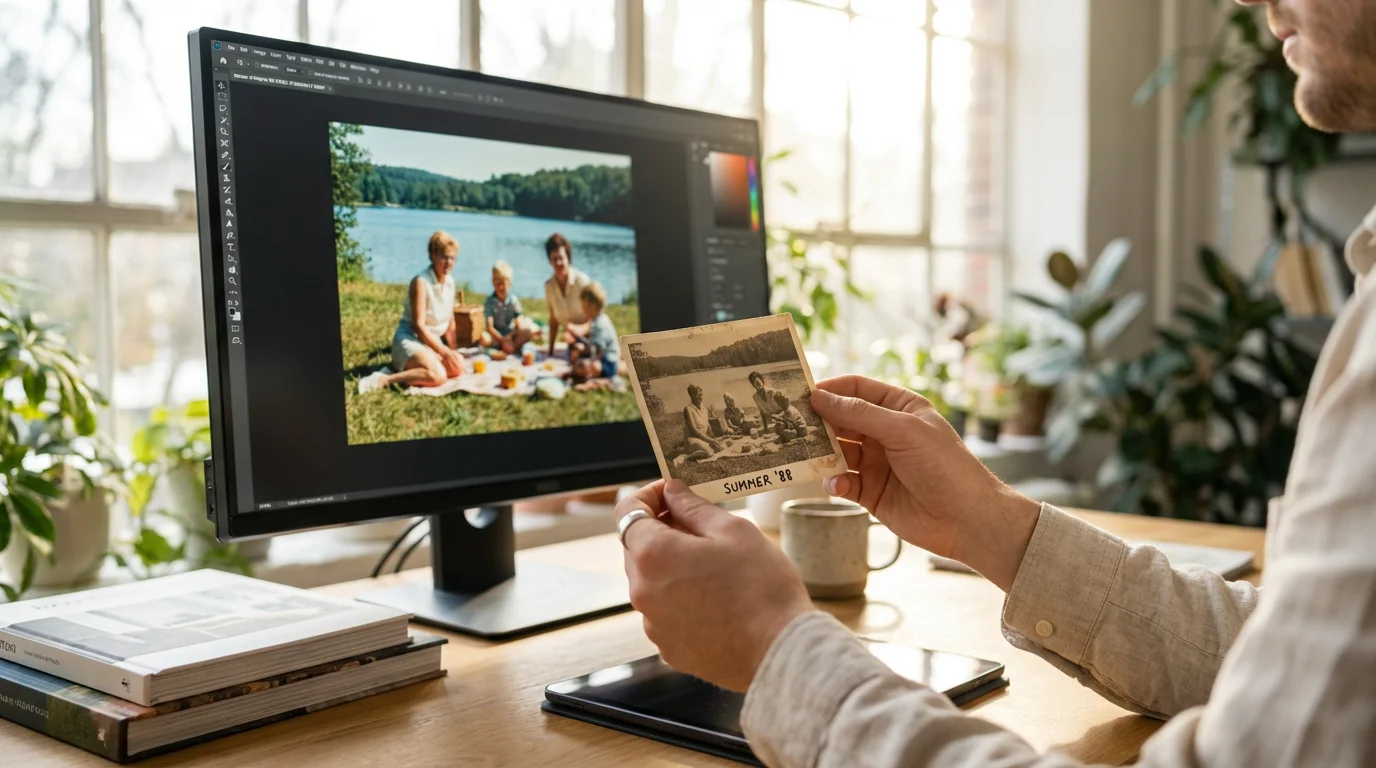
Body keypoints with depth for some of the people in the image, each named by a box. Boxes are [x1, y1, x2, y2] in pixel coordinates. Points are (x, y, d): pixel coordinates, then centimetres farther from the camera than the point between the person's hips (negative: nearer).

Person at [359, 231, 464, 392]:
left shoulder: (450, 282, 5)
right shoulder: (421, 282, -18)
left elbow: (450, 320, 14)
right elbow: (419, 325, -21)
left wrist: (452, 351, 9)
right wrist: (444, 352, -22)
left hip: (433, 341, 9)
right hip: (410, 339, -9)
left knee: (458, 368, -15)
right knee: (437, 376, -33)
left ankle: (405, 367, -2)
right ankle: (384, 379, -23)